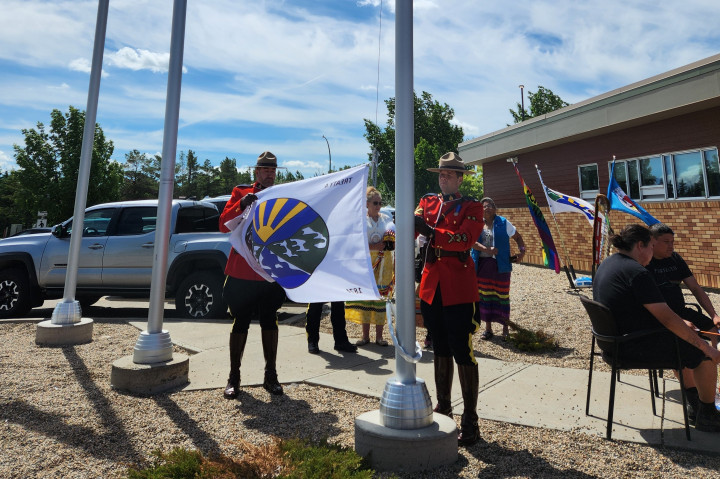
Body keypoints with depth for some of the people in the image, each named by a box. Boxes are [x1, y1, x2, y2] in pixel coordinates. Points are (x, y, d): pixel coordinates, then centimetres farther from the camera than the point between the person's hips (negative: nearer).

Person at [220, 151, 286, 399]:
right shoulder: (240, 193, 4)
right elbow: (224, 225, -5)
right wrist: (241, 204, -18)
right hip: (241, 272, -2)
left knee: (269, 323, 9)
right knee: (240, 323, 6)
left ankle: (270, 376, 20)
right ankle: (234, 377, 19)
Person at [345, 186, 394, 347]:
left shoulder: (387, 219, 12)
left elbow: (394, 241, 14)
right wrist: (376, 246, -15)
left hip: (384, 263, 2)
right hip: (366, 263, -1)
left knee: (381, 296, 0)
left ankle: (379, 335, 9)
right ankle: (365, 335, 10)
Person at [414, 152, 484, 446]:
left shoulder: (471, 207, 0)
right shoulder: (427, 202, 13)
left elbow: (465, 239, -18)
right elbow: (411, 229, -2)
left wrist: (431, 232, -27)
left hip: (459, 288, -5)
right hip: (431, 285, 5)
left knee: (462, 352, -1)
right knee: (440, 349, 16)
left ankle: (470, 421, 11)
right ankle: (443, 408, 31)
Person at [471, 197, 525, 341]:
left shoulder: (503, 223, 4)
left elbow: (518, 237, 12)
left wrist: (522, 250, -4)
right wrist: (487, 250, -18)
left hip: (500, 265, -2)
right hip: (482, 265, 2)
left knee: (502, 295, 1)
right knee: (485, 295, 8)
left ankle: (505, 328, 16)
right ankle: (488, 328, 21)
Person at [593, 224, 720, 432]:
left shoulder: (606, 264, 8)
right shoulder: (637, 272, -22)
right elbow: (667, 317, -22)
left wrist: (682, 325, 20)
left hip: (614, 340, 10)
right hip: (637, 346, -10)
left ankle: (693, 403, 41)